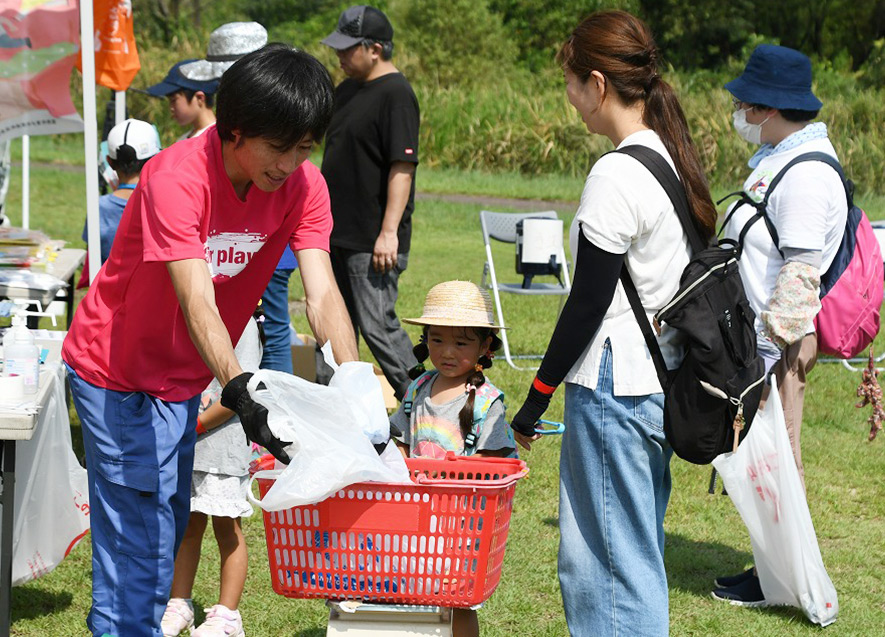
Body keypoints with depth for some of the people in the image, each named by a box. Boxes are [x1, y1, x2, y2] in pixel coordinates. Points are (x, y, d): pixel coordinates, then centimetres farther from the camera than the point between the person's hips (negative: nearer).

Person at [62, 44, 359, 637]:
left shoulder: (303, 185, -13)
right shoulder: (176, 178, -30)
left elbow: (323, 295, -20)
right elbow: (197, 304, -39)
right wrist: (240, 392, -51)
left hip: (184, 377, 6)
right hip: (117, 371, -6)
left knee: (168, 522, 12)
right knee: (135, 533, -9)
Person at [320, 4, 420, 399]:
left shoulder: (395, 94, -15)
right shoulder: (347, 91, 13)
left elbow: (402, 168, -21)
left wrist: (388, 232, -25)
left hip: (373, 242, -10)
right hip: (340, 233, 10)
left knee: (377, 325, -8)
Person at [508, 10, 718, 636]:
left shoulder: (617, 175, -18)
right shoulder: (675, 159, 9)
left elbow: (588, 302, -16)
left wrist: (537, 396, -7)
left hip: (613, 389, -9)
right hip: (663, 385, 9)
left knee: (609, 559, -2)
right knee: (638, 554, 17)